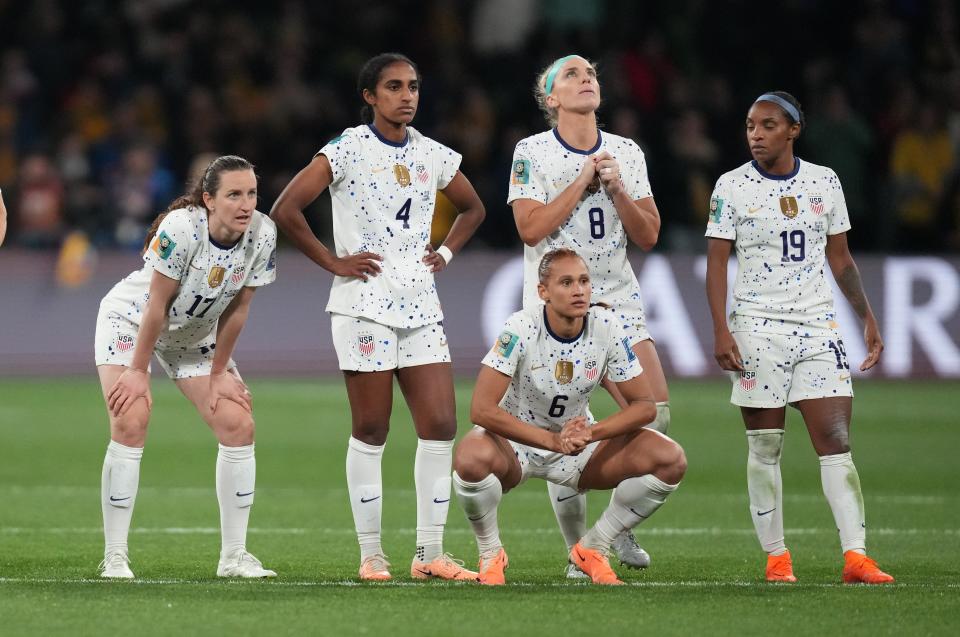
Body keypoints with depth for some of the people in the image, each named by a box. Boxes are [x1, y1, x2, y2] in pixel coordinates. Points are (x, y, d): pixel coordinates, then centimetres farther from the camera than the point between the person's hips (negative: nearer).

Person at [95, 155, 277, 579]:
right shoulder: (180, 228, -33)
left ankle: (234, 555, 2)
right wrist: (138, 371, -20)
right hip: (130, 320, -5)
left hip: (196, 334, 5)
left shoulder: (262, 234, -19)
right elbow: (156, 306, -25)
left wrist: (218, 374, -5)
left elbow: (237, 309, -9)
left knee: (238, 425, -5)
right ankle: (114, 557, -14)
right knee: (131, 424, -20)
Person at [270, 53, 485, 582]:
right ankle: (370, 554, 6)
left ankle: (429, 553, 4)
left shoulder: (432, 156, 11)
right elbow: (285, 210, -12)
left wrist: (446, 252, 12)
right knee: (370, 431, -2)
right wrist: (333, 262, -9)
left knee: (440, 426, -3)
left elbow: (472, 208, 28)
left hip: (420, 303, 5)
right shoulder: (347, 151, -6)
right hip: (365, 302, -5)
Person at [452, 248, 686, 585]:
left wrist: (590, 433, -26)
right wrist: (552, 440, -34)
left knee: (670, 460, -17)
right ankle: (491, 554, -8)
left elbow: (644, 405, -9)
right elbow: (482, 409, -29)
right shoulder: (521, 329, -23)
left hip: (579, 446, 4)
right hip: (515, 441, -4)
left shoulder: (606, 327, -13)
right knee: (471, 459, -39)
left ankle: (592, 548, 3)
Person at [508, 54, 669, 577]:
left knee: (654, 412, -11)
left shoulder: (627, 153, 8)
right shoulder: (532, 153, -3)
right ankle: (578, 549, 6)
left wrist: (617, 189, -10)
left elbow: (648, 236, 5)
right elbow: (531, 228, -15)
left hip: (617, 300, 3)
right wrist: (584, 180, -15)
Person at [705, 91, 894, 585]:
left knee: (836, 440, -8)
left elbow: (839, 258, 16)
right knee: (764, 448, 0)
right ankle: (776, 557, 8)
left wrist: (868, 318, 12)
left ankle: (855, 555, -13)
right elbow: (716, 263, -2)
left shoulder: (824, 182, 8)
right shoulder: (731, 187, 0)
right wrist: (720, 331, -12)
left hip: (817, 324, 2)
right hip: (758, 328, -2)